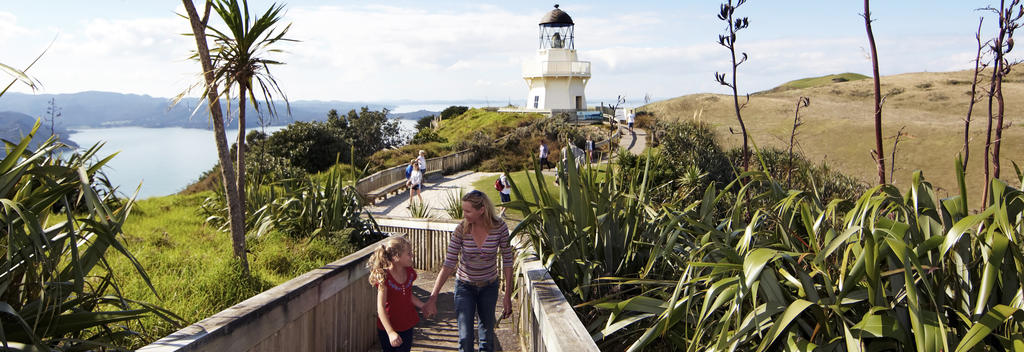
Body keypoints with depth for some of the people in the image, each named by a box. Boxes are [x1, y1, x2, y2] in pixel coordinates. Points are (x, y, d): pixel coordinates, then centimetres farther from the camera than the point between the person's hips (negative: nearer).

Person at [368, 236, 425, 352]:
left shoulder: (409, 272, -1)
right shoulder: (384, 276, -21)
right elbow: (381, 308, -22)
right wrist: (391, 332, -29)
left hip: (407, 326, 5)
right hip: (388, 328, -5)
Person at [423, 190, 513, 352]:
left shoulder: (500, 227, -18)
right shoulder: (461, 229, -20)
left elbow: (507, 261, -9)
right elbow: (448, 265, -19)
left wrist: (507, 296, -10)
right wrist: (432, 298, -24)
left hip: (489, 286, 1)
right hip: (465, 285, -1)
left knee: (487, 333, 14)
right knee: (465, 338, -6)